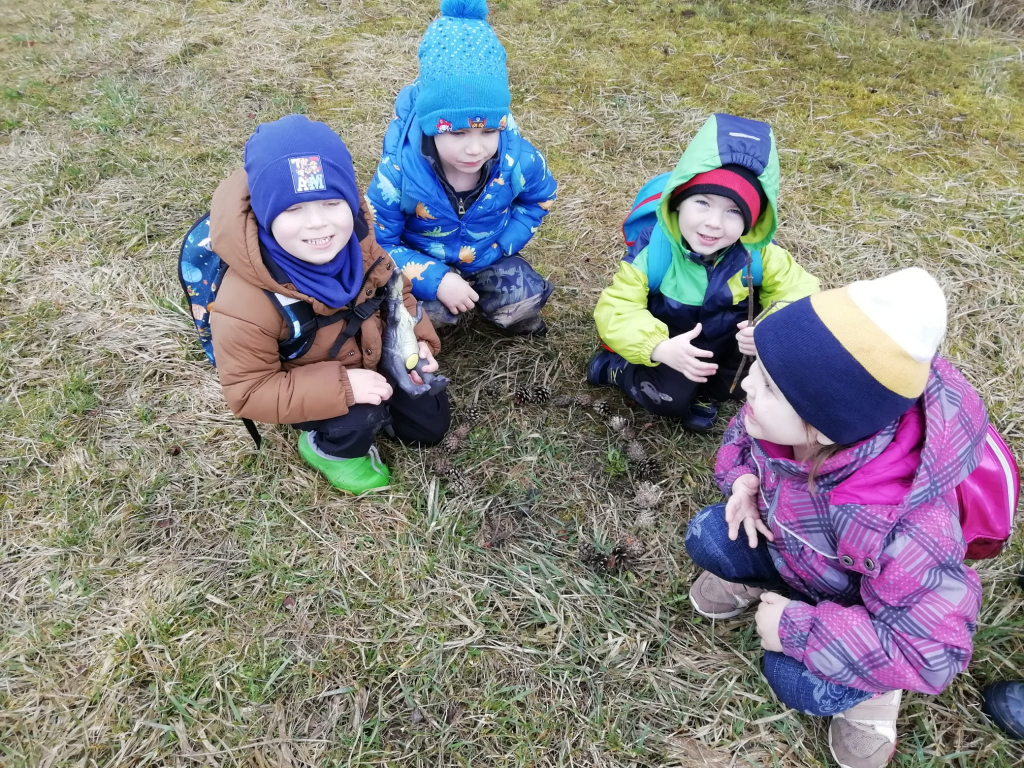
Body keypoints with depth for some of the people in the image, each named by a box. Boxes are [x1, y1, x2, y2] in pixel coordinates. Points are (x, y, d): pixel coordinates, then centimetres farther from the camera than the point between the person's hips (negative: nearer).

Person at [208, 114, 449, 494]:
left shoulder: (356, 242, -23)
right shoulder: (247, 302, -39)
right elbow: (249, 392, -30)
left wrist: (417, 341, -17)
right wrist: (342, 388, -39)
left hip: (370, 363, 5)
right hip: (308, 390, -5)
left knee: (429, 425, 10)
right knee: (359, 419, -31)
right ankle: (330, 448, 4)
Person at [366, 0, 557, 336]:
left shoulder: (518, 159, -22)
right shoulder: (400, 170, -29)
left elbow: (539, 198, 2)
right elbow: (378, 242, -21)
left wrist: (503, 244, -11)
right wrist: (435, 280, -32)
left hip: (488, 257, 3)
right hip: (425, 263, -2)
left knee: (523, 301, -17)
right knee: (429, 309, -29)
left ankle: (515, 313, 21)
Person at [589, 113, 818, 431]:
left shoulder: (758, 253, -18)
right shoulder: (653, 248, -25)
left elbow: (799, 293, -11)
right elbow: (616, 309, -26)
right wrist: (660, 349, -45)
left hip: (727, 342, 4)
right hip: (673, 346, -4)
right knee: (670, 399, -27)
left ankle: (709, 390, 1)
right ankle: (613, 366, 2)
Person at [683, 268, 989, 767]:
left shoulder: (903, 529, -45)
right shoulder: (783, 419, -28)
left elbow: (931, 656, -36)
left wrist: (799, 630, -33)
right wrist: (743, 479, -22)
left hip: (864, 606, -5)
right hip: (792, 544, 5)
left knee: (797, 681, -25)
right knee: (707, 538, -16)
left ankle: (872, 687, 9)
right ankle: (765, 578, 17)